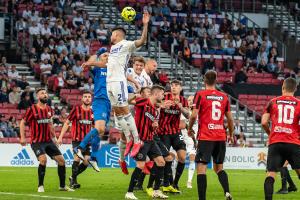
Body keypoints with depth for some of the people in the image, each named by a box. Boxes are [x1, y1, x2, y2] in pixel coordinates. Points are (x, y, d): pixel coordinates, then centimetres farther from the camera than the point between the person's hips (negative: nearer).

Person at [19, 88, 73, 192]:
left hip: (49, 141, 6)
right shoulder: (32, 109, -10)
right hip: (36, 141, -6)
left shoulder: (49, 109, 7)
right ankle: (40, 186, -13)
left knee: (61, 160, 0)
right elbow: (22, 123, -3)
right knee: (43, 159, -27)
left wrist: (54, 137, 22)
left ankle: (62, 186, 14)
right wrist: (22, 137, -10)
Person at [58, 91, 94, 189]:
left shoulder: (92, 112, 8)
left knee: (86, 162, -2)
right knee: (77, 158, -19)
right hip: (77, 139, -4)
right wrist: (60, 137, -5)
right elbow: (67, 123, 0)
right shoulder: (76, 109, -4)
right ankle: (73, 181, -4)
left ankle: (72, 177, 20)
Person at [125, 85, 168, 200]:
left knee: (161, 162, 5)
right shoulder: (143, 102, -11)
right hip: (141, 139, -9)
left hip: (150, 140, 9)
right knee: (141, 165, -14)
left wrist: (154, 126, 2)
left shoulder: (156, 110, 16)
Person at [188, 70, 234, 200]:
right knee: (219, 167, 17)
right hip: (221, 137, 4)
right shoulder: (224, 97, 9)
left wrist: (190, 129, 7)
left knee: (201, 168, -4)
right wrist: (231, 134, 25)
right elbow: (230, 118, 12)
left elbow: (194, 115, -10)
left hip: (205, 137, -4)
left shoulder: (200, 95, -3)